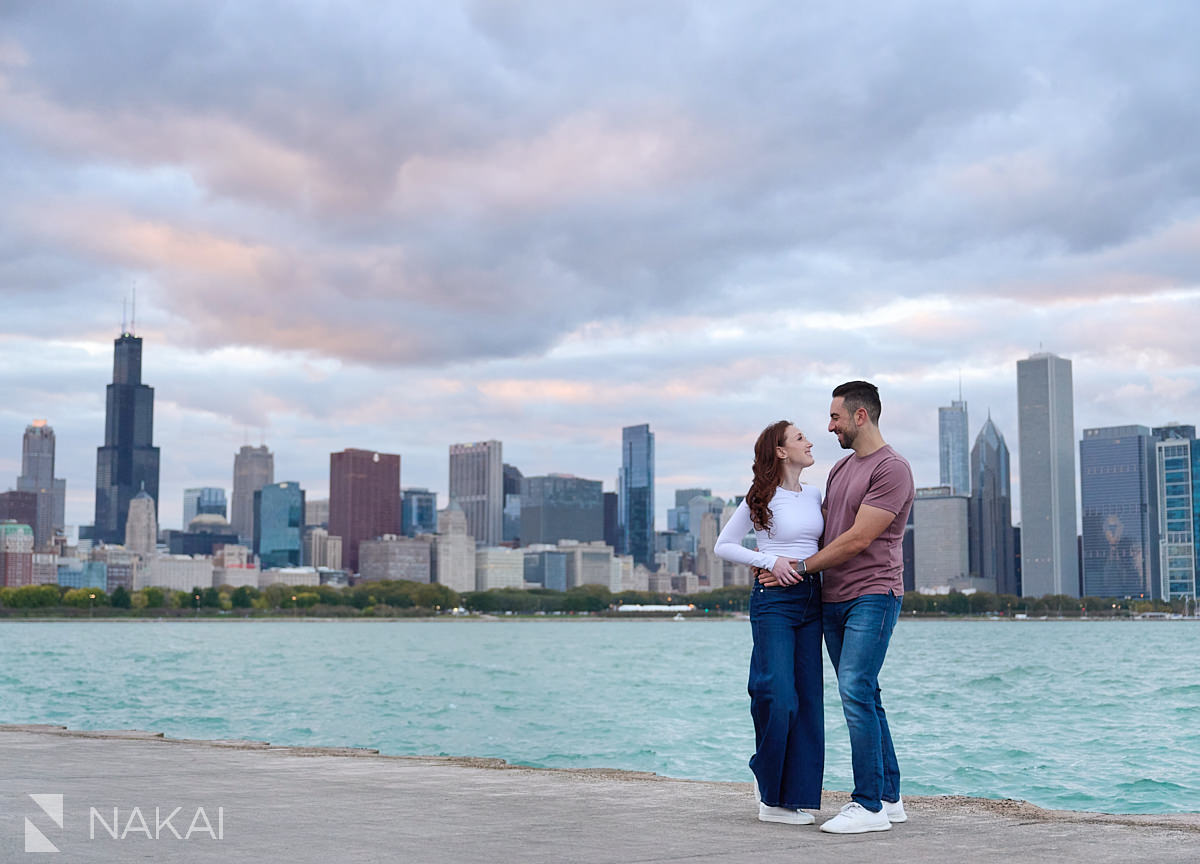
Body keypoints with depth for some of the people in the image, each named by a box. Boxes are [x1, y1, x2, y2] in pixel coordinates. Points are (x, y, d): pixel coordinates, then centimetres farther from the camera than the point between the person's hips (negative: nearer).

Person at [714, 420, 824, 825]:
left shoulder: (814, 495, 12)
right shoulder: (761, 498, -4)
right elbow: (723, 546, -2)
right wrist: (769, 561, -12)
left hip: (811, 599, 6)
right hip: (774, 599, -6)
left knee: (808, 699, 3)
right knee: (779, 697, -14)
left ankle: (789, 799, 9)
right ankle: (767, 781, 11)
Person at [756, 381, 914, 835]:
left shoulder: (892, 469, -10)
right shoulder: (840, 469, 19)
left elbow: (857, 539, -15)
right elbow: (826, 532, 22)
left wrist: (800, 568, -11)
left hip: (872, 596, -9)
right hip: (833, 599, 9)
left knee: (856, 693, -14)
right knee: (864, 698, 10)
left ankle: (870, 805, -10)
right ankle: (890, 798, 16)